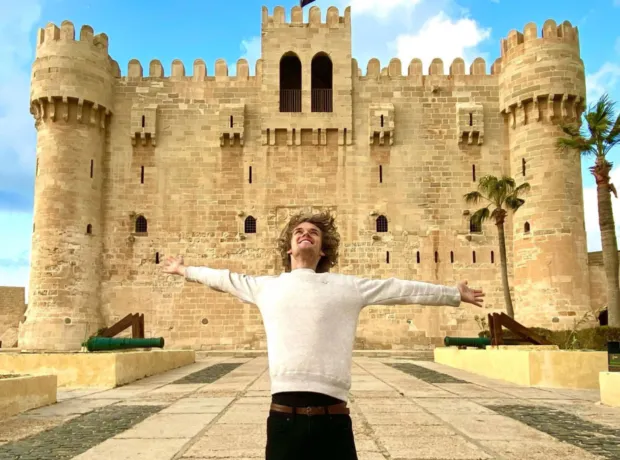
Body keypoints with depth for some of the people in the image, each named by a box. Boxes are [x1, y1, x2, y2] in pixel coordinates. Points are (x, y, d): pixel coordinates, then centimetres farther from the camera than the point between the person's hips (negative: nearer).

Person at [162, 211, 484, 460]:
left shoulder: (349, 287, 10)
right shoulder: (265, 287, 14)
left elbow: (403, 289, 16)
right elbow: (225, 278, 29)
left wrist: (455, 294, 24)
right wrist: (185, 270, 42)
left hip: (332, 419, -1)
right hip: (284, 418, 1)